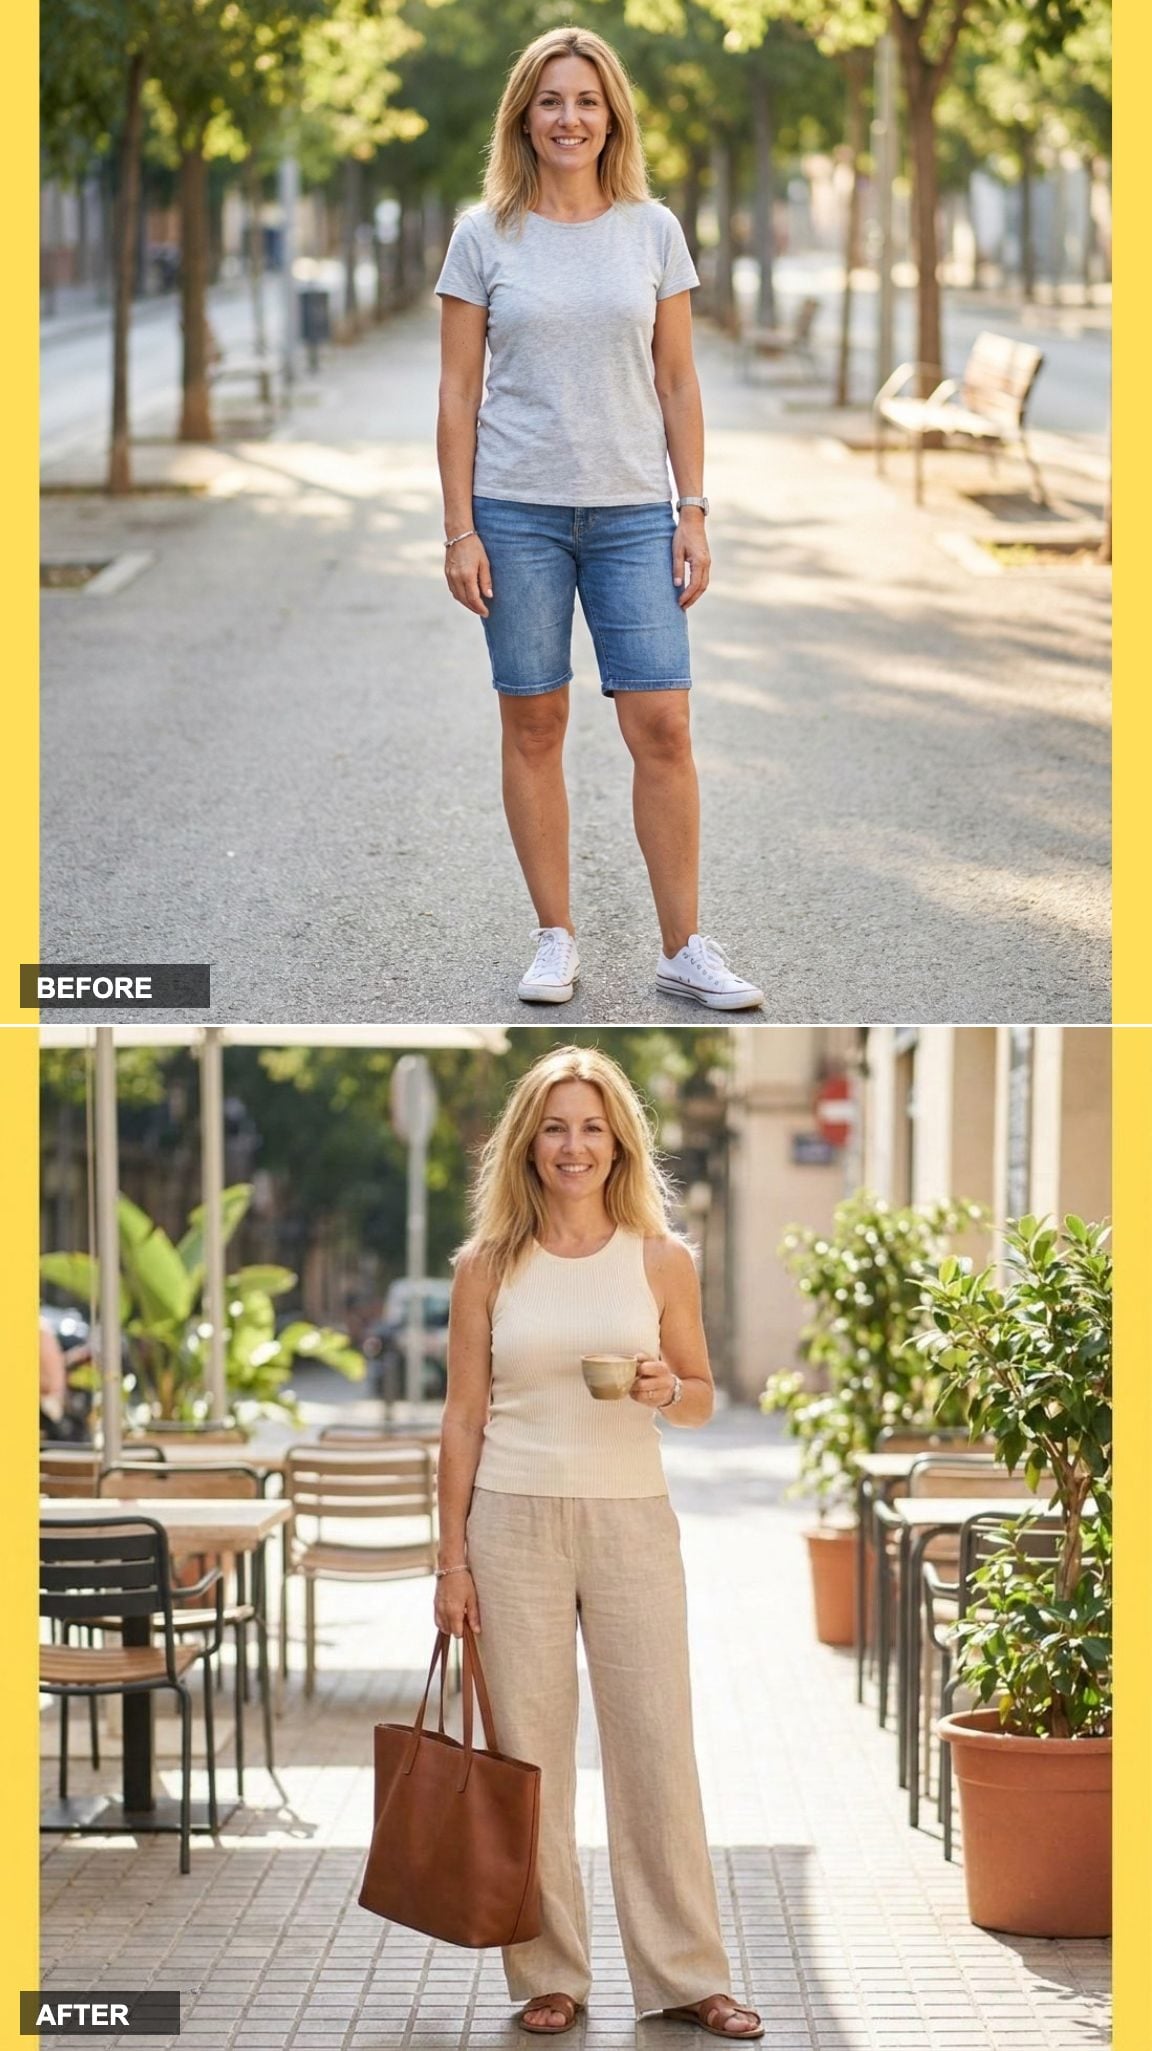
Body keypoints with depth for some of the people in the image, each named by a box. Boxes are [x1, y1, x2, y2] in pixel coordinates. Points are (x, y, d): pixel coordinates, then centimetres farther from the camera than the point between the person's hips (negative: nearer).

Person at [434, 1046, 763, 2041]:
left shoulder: (662, 1259, 3)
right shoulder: (488, 1267, 3)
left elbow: (703, 1398, 10)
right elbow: (463, 1417, 5)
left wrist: (666, 1391, -13)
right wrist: (453, 1558, 1)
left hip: (632, 1520, 0)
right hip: (515, 1521, 0)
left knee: (658, 1745, 1)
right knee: (530, 1751, 2)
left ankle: (686, 1973, 10)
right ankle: (550, 1975, 12)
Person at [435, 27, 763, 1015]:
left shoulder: (653, 231, 5)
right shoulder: (484, 238, 2)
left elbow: (678, 386, 8)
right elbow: (458, 394, 2)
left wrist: (694, 512, 2)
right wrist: (459, 530, -4)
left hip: (633, 511, 1)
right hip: (517, 511, -1)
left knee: (662, 724, -4)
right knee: (534, 725, 4)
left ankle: (684, 947, 4)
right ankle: (557, 940, 14)